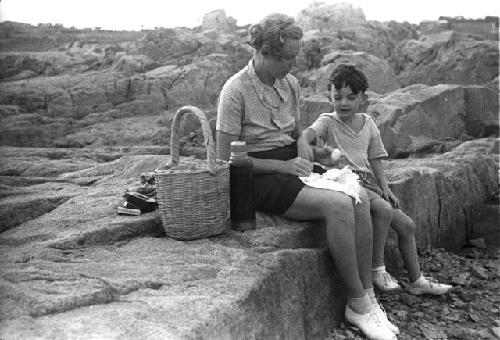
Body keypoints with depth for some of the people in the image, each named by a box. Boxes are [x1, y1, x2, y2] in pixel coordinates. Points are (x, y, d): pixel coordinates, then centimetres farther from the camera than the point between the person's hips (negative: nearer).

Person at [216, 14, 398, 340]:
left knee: (359, 196, -20)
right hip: (261, 176, -6)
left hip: (291, 165, 7)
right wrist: (283, 166, -17)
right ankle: (358, 304, -14)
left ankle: (368, 296, -12)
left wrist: (308, 154, 1)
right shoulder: (235, 90, -12)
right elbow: (225, 158, -13)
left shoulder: (291, 83, 9)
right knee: (338, 204, -28)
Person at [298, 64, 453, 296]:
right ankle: (377, 269, -14)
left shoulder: (368, 123, 12)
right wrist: (304, 142, -51)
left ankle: (416, 281, 19)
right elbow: (310, 131, -26)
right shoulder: (327, 121, -3)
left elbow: (374, 160, 14)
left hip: (368, 183, 7)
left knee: (407, 225, 4)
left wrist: (385, 188, 3)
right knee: (384, 210, -30)